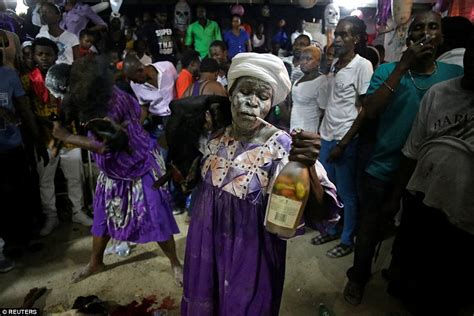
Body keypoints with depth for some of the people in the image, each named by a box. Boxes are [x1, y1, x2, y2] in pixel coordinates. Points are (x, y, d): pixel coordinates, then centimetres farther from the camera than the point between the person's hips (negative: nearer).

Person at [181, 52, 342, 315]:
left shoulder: (282, 147, -21)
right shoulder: (216, 140, -4)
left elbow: (320, 212, -32)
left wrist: (309, 165, -47)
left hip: (251, 259, -5)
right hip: (207, 250, 5)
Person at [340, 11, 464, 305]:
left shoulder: (455, 74, 0)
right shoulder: (388, 70, -5)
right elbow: (370, 112, -20)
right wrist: (403, 65, -20)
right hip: (383, 168, -2)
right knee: (370, 230, 10)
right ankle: (358, 278, 36)